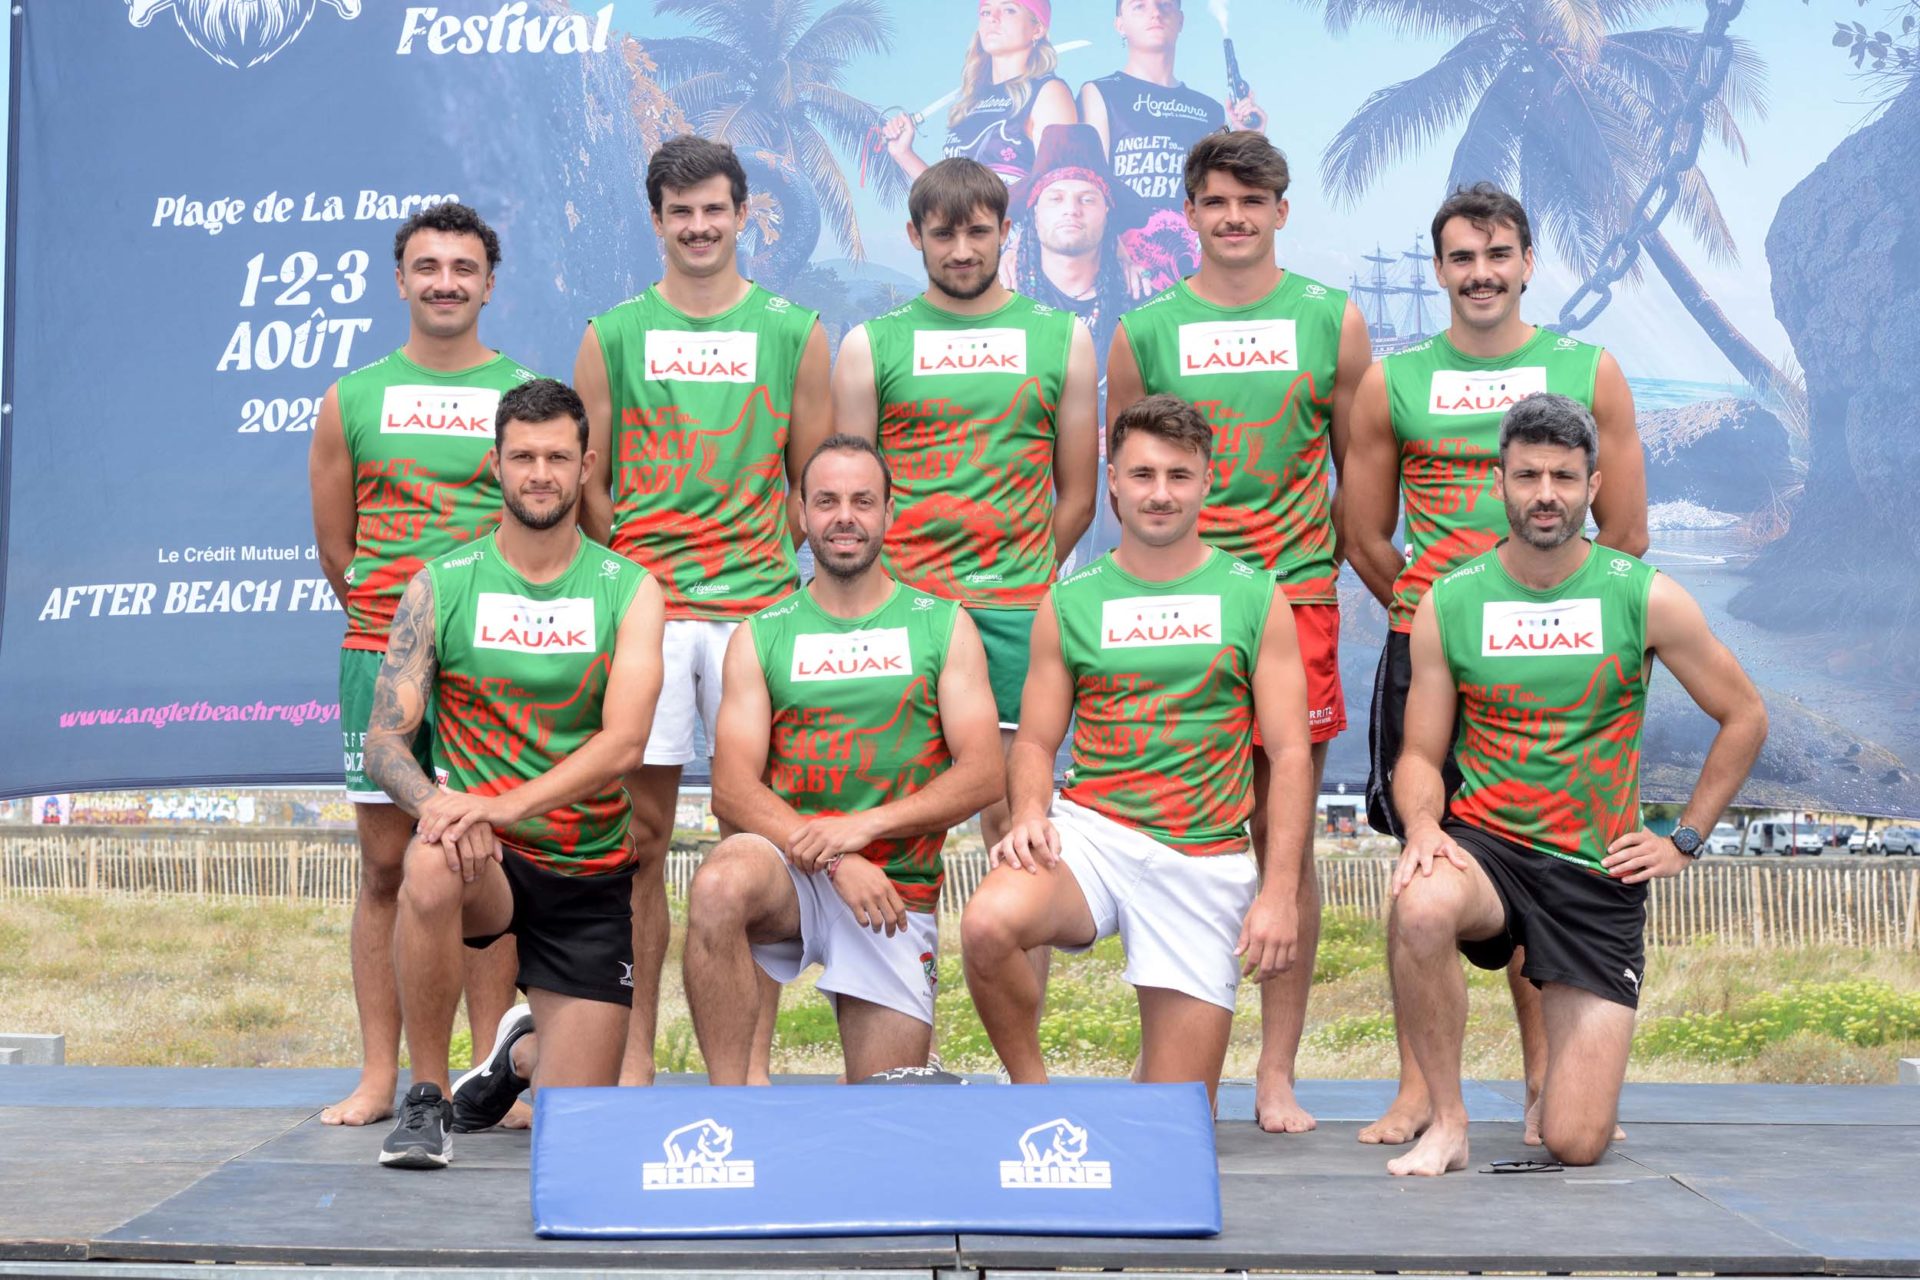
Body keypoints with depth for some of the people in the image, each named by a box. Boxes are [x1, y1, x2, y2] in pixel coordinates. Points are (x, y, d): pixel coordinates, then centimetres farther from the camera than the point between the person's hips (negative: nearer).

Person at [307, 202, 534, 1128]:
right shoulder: (352, 401, 10)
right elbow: (335, 548, 13)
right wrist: (401, 621, 8)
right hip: (381, 657, 1)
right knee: (385, 865, 2)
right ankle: (379, 1077, 7)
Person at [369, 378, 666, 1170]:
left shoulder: (629, 591, -2)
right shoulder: (440, 587, -1)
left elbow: (623, 743, -15)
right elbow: (385, 738, -6)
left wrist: (505, 806, -30)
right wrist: (433, 801, -29)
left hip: (587, 874, 1)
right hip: (485, 862, -1)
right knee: (431, 867, -39)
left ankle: (524, 1054, 39)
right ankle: (425, 1098, -18)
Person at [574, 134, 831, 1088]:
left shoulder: (793, 332, 8)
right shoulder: (612, 336, 8)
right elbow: (586, 484, 10)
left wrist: (823, 589, 2)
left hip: (760, 608, 0)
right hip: (642, 612, 0)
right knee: (639, 838, 1)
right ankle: (634, 1057, 8)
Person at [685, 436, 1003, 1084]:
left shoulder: (943, 626, 8)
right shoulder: (761, 637, 7)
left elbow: (983, 775, -2)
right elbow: (732, 788, -3)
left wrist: (866, 824, -16)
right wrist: (831, 860, -18)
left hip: (899, 887, 1)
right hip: (790, 868, -1)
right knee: (719, 886, -37)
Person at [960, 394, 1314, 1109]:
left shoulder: (1255, 598, 6)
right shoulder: (1069, 604, 8)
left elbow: (1290, 755, 3)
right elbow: (1036, 741, 11)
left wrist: (1279, 892, -6)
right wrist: (1029, 816, -12)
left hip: (1207, 861, 0)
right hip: (1089, 830, 0)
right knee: (988, 924, -35)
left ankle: (1153, 1064, 37)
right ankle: (1029, 1091, -9)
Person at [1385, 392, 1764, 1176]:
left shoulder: (1644, 598, -3)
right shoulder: (1448, 604, -1)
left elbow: (1744, 717, 8)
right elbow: (1421, 754, 4)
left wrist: (1685, 839, 4)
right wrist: (1423, 829, -17)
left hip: (1600, 877, 0)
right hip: (1484, 846, 0)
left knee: (1575, 1145, -7)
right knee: (1419, 909, -40)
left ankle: (1583, 1051, 32)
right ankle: (1447, 1120, -18)